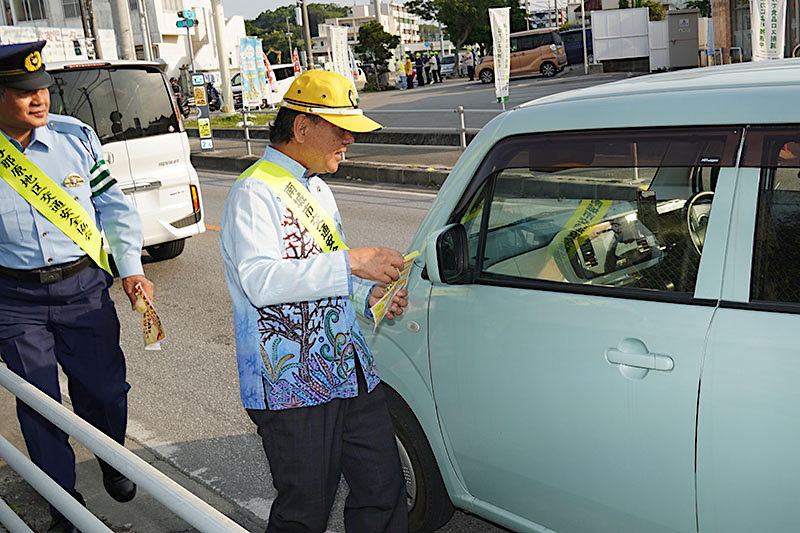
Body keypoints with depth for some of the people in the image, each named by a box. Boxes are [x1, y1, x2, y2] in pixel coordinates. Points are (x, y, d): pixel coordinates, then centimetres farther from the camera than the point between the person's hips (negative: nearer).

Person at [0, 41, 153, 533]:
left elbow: (114, 206, 4)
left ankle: (112, 464, 41)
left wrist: (130, 268, -3)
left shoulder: (76, 137, -3)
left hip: (84, 288, 1)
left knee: (105, 390, 9)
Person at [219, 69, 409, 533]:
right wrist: (351, 262, -28)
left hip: (352, 371, 8)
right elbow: (260, 280, -26)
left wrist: (370, 293, 5)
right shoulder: (254, 193, -11)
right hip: (293, 385, -8)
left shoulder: (318, 190, 18)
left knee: (384, 493, 11)